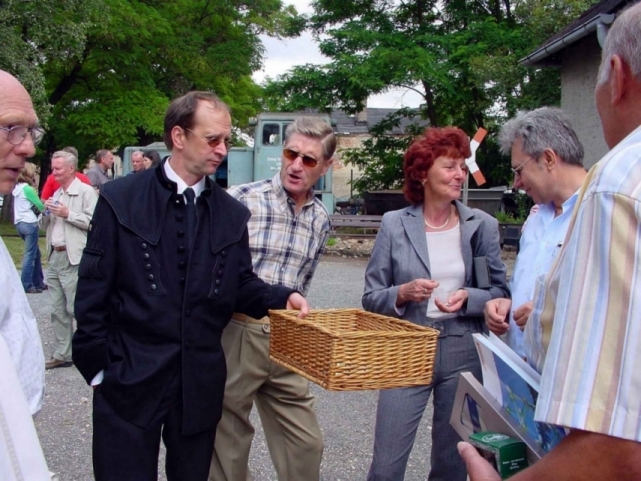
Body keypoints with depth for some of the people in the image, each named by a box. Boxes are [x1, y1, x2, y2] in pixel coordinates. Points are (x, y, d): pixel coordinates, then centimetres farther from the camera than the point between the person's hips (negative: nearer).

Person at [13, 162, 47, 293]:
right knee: (30, 255, -4)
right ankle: (26, 285, -4)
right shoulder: (27, 188, -12)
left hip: (19, 223, 9)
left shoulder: (17, 188, 13)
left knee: (35, 253, 15)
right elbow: (40, 206, -8)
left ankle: (38, 282, 20)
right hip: (29, 223, -9)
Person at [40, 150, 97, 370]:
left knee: (76, 308, -5)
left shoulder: (85, 191, -6)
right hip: (54, 257, 8)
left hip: (74, 258, -8)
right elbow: (44, 226, 22)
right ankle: (62, 354, 19)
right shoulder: (55, 194, 18)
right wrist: (45, 213, 2)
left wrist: (68, 214, -16)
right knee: (58, 310, 11)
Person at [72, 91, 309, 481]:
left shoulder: (232, 213, 5)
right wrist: (97, 365, -5)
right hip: (130, 377, -3)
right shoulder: (120, 199, -4)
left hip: (201, 382, 3)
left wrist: (282, 298, -11)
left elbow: (240, 285, 8)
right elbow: (94, 289, -4)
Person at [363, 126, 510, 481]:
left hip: (463, 351, 2)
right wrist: (402, 293, -18)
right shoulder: (394, 224, -1)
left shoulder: (482, 225, 3)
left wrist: (468, 298, -15)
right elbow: (372, 297, 1)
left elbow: (500, 293, 4)